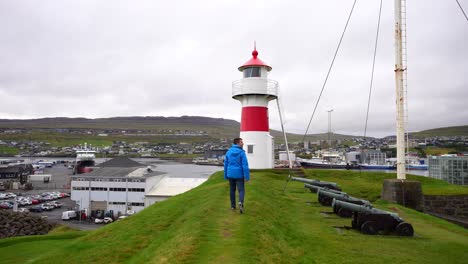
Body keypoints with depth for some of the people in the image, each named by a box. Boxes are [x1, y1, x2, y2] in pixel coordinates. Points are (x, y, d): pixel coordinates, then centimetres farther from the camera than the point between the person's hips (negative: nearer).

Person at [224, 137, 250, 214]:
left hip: (230, 174, 4)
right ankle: (241, 203, -25)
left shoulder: (228, 152, 3)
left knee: (232, 190, 17)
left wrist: (226, 176, 15)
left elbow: (226, 164, 7)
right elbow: (245, 165, -17)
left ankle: (233, 206, 23)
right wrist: (247, 177, -14)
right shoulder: (242, 152, -12)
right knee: (241, 190, 0)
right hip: (239, 175, -4)